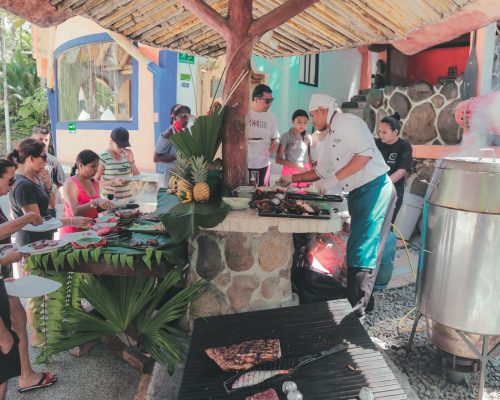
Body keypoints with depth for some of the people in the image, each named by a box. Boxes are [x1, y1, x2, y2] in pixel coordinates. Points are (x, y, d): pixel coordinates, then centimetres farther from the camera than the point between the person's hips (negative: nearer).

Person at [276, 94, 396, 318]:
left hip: (374, 188, -9)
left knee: (362, 250, -10)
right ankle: (363, 302, 23)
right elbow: (320, 172, 26)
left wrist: (336, 177, -19)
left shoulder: (347, 123, -9)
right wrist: (292, 179, 21)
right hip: (356, 194, 9)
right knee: (357, 248, 12)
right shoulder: (328, 140, 19)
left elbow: (366, 153, -21)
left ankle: (357, 308, -3)